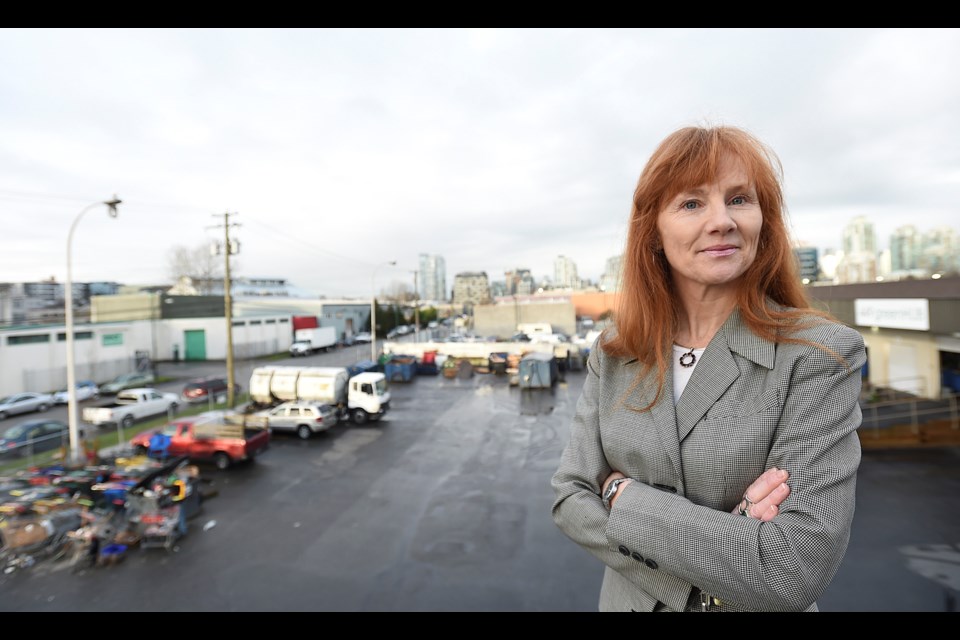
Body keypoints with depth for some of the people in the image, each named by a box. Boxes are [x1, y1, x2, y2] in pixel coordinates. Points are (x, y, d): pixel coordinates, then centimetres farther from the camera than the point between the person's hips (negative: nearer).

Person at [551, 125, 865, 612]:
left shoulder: (822, 354, -19)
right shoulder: (613, 352, -10)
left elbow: (797, 571, -24)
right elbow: (570, 497, -11)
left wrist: (625, 495, -20)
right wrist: (726, 542, -21)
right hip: (629, 598, 3)